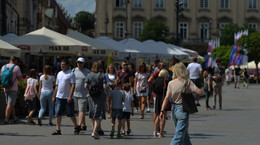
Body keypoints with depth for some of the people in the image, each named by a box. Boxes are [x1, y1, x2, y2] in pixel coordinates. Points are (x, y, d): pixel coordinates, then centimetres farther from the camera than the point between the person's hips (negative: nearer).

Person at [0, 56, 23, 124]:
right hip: (13, 89, -5)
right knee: (10, 104, -6)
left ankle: (14, 119, 24)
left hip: (6, 88, 5)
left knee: (11, 104, 16)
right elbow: (20, 78, -11)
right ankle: (6, 120, -12)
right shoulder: (16, 67, -9)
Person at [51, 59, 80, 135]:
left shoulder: (71, 73, -5)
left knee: (70, 114, 3)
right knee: (57, 114, -2)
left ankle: (76, 127, 21)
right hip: (59, 97, 6)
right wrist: (54, 96, 15)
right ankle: (58, 130, 1)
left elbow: (73, 86, -11)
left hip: (68, 98, -6)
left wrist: (70, 96, -20)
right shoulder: (59, 73, 15)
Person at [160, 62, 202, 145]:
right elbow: (199, 92, -17)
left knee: (184, 134, 21)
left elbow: (167, 98, -6)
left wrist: (162, 110, -6)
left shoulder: (171, 83, -1)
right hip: (183, 110, -5)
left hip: (174, 108, 5)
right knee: (179, 135, -5)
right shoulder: (187, 82, -11)